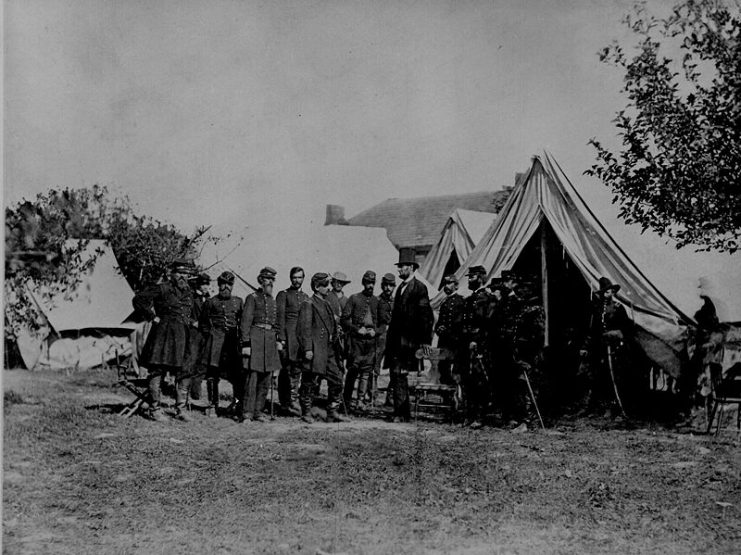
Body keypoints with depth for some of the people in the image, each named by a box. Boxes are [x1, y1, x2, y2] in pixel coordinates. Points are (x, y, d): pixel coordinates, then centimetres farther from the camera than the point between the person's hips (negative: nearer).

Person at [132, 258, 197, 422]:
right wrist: (153, 317, -8)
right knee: (158, 371, -3)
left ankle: (180, 409, 13)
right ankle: (155, 410, 3)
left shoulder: (188, 292, 15)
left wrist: (193, 322, 13)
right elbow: (138, 299, -6)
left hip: (184, 337, 6)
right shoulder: (161, 289, -5)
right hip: (164, 333, -6)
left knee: (184, 373, 5)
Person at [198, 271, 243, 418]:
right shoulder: (211, 302, 6)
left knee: (237, 373, -1)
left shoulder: (238, 301, 13)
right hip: (215, 340, -2)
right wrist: (208, 337, 3)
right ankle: (212, 405, 4)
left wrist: (241, 338, 8)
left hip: (233, 340, 2)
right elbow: (203, 323, 11)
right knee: (212, 374, -3)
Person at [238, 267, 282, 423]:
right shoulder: (252, 298, -2)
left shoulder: (273, 301, 19)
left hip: (270, 339, 7)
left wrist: (277, 340, 13)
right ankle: (246, 413, -6)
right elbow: (245, 322, -7)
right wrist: (246, 344, -14)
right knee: (251, 376, -9)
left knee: (265, 379, 6)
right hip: (255, 338, -7)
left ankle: (258, 411, 13)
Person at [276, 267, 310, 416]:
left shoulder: (306, 297, 20)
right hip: (288, 337, -5)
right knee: (286, 370, -4)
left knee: (296, 370, 1)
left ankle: (291, 401, 3)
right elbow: (280, 318, -4)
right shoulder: (283, 295, 4)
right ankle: (285, 403, -1)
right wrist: (281, 338, -12)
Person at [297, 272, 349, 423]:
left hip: (329, 351, 8)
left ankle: (332, 413, 12)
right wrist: (307, 349, -19)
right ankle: (306, 413, 11)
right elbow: (303, 329, -13)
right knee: (310, 382, -1)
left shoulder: (326, 305, 18)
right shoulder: (308, 305, -7)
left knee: (337, 380, 4)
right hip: (315, 351, -8)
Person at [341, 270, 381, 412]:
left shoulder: (376, 301, 13)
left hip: (371, 340, 3)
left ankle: (361, 400, 0)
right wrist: (357, 329, -9)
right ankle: (347, 400, 7)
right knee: (353, 369, -3)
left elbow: (381, 321, 18)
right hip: (356, 339, -3)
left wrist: (375, 330, 0)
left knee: (366, 371, -1)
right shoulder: (354, 298, 3)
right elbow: (344, 319, 0)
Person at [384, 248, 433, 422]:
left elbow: (426, 316, -11)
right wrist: (390, 335, 16)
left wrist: (425, 340, -14)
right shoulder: (401, 287, 19)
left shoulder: (419, 287, -7)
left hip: (408, 340, -8)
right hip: (396, 339, 8)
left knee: (399, 375, -12)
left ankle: (401, 413, -9)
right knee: (396, 374, 9)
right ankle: (404, 412, 17)